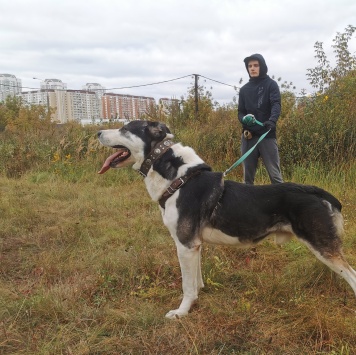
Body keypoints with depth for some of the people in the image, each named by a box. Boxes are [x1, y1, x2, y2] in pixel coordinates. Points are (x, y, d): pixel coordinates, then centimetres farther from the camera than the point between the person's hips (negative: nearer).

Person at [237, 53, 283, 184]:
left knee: (275, 175, -4)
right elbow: (240, 112, 12)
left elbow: (276, 105, -13)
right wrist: (244, 119, -14)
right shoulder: (244, 89, 13)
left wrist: (272, 120, -34)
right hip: (248, 137, 4)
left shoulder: (271, 84, 3)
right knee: (247, 176, 8)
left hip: (267, 136, -4)